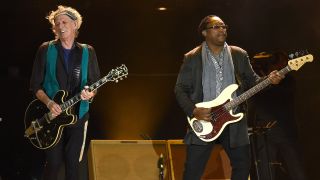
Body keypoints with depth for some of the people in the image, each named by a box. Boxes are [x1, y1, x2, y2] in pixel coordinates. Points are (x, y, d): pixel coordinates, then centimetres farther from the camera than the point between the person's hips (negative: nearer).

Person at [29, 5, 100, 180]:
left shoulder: (88, 52, 5)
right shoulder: (46, 50, 0)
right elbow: (35, 85, 0)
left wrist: (90, 93, -16)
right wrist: (49, 103, -17)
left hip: (78, 115, 1)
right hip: (52, 115, -1)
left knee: (72, 163, 4)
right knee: (53, 163, -3)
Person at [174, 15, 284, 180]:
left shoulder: (239, 55, 8)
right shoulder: (192, 58, 0)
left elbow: (252, 80, 13)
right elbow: (180, 89, -1)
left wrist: (268, 80, -8)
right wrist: (193, 111, -15)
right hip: (202, 121, -3)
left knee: (243, 166, 9)